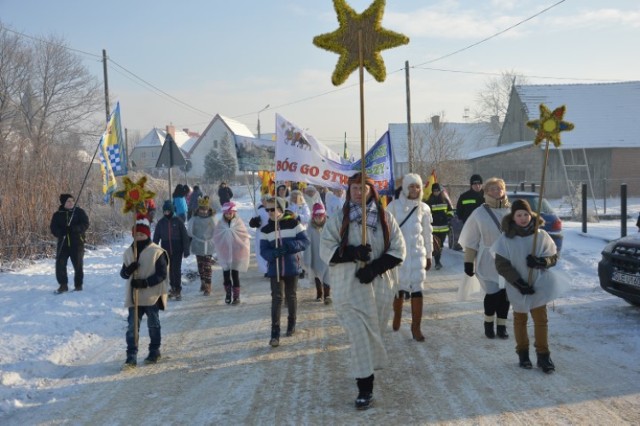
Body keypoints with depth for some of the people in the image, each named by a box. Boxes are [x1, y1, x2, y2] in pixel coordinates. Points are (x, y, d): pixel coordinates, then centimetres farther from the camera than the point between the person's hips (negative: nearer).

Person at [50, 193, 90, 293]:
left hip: (77, 243, -1)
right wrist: (61, 232, -20)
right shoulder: (57, 214, 6)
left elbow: (85, 224, -5)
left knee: (78, 264, 3)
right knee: (60, 264, -5)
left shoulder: (79, 212, 2)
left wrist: (75, 229, -24)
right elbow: (53, 228, 2)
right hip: (63, 243, 2)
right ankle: (63, 285, 8)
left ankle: (78, 285, 16)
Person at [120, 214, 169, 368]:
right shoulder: (128, 252, 7)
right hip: (133, 296, 4)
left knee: (153, 325, 10)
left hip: (152, 296, -4)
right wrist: (128, 270, -15)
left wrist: (145, 282, -23)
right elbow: (123, 273, 9)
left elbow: (162, 274, -13)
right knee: (132, 326, 0)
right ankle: (131, 356, 3)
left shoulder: (157, 252, -9)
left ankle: (154, 352, 25)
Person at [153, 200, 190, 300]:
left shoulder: (178, 221, -4)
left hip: (177, 250, -3)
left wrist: (186, 250, -6)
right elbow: (156, 237, 7)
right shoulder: (161, 222, 3)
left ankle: (178, 290, -2)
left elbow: (184, 236, -4)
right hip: (166, 250, 3)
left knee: (176, 269, -7)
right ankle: (173, 288, 21)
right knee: (170, 270, 9)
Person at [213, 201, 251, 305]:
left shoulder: (238, 222, -5)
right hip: (225, 252, 2)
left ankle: (236, 296, 9)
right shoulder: (220, 223, 0)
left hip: (236, 252, -2)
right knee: (226, 274, 8)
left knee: (235, 274, 2)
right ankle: (228, 294, 23)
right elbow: (216, 237, -1)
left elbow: (245, 235, -6)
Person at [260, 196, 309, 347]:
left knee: (291, 296, 13)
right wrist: (274, 253, -25)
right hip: (274, 268, 1)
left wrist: (290, 245, -25)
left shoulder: (293, 223, -5)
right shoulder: (265, 229, 0)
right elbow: (263, 250, -3)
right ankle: (275, 333, -8)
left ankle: (291, 323, 35)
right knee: (276, 298, -6)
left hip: (291, 267, 0)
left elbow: (305, 242, -8)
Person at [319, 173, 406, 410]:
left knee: (375, 332, 14)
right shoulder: (338, 220, 2)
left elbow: (398, 250, -1)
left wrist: (375, 267, -15)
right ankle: (365, 388, -4)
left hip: (380, 286, 2)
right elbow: (326, 250, -4)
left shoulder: (385, 218, 4)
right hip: (350, 287, -2)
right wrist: (353, 252, -20)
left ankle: (368, 371, 38)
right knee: (360, 335, -8)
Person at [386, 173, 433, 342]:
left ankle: (416, 327, -3)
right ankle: (397, 317, 35)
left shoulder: (424, 208, 3)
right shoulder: (394, 205, -4)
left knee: (417, 289, -7)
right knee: (399, 287, 11)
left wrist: (428, 255, 11)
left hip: (417, 253, 1)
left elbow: (428, 233, 9)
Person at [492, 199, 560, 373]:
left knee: (541, 319, 1)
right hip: (517, 287, 0)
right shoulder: (506, 238, -10)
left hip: (539, 286, 0)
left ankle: (543, 355, 10)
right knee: (520, 320, 14)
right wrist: (518, 282, -20)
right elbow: (501, 264, -10)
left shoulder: (541, 235, -7)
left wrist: (541, 261, -22)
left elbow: (554, 257, 0)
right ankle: (523, 353, 26)